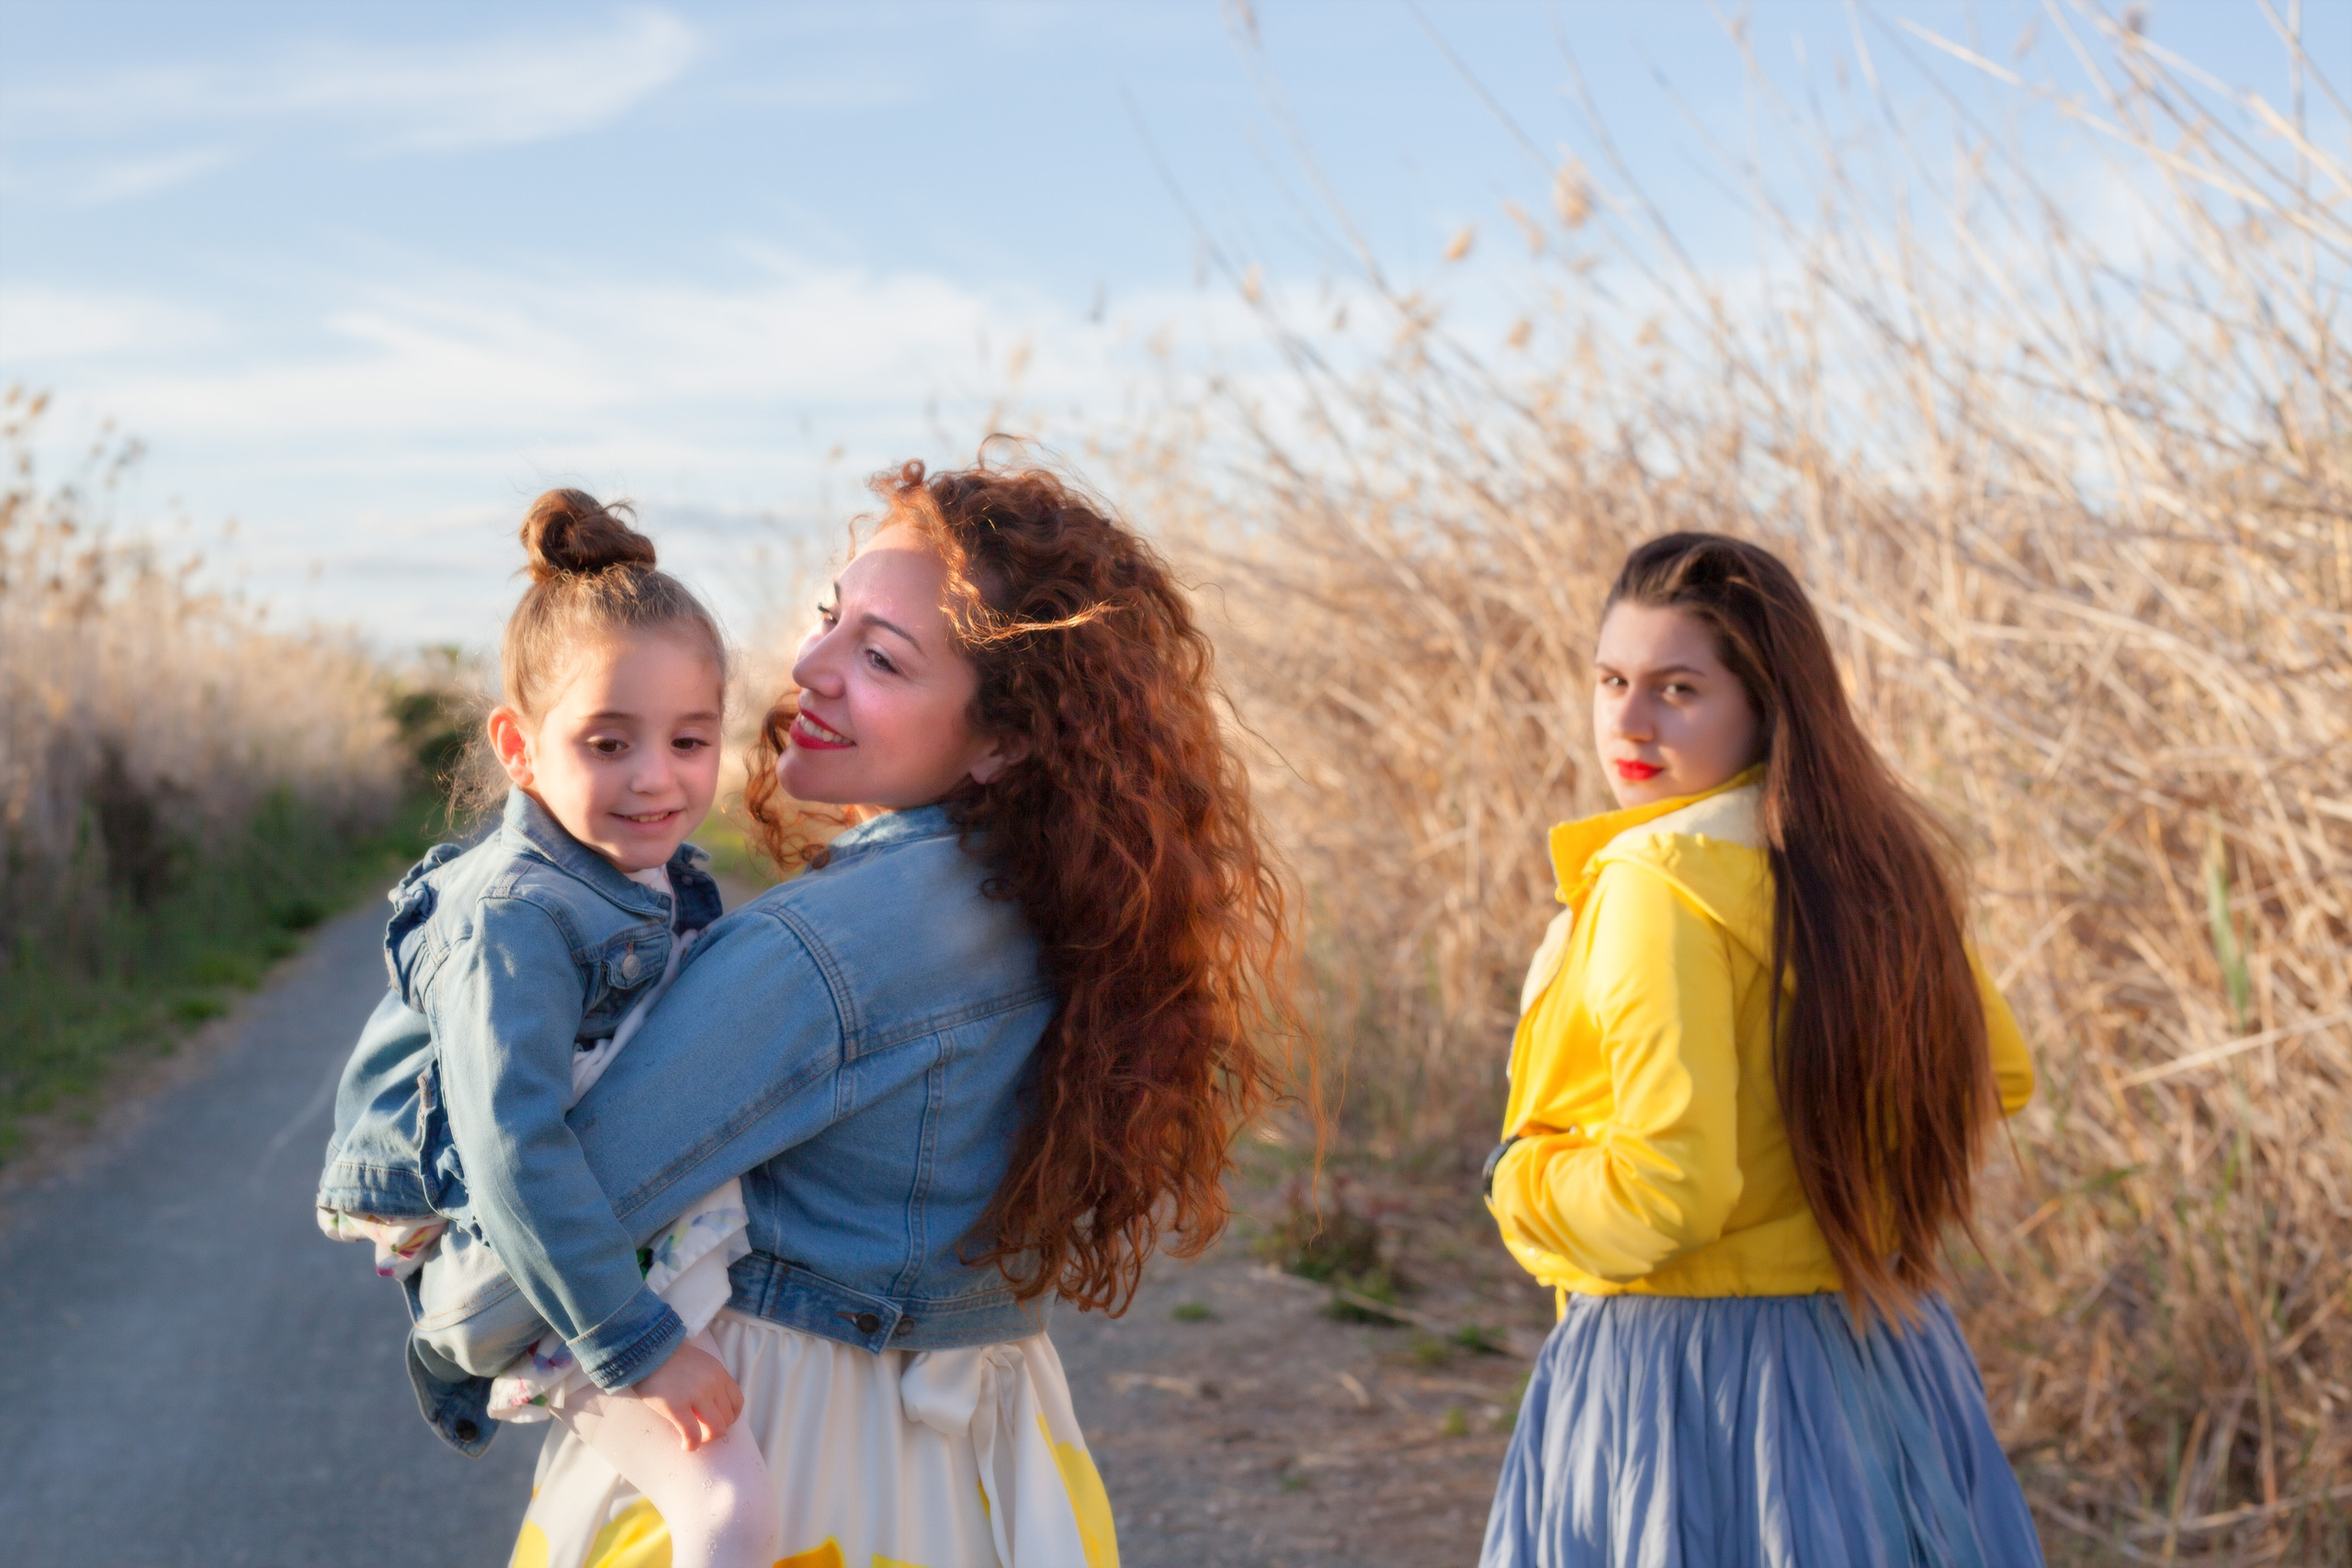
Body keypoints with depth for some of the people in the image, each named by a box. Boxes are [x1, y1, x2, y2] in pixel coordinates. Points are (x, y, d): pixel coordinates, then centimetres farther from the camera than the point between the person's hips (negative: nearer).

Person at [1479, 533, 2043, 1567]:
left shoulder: (1659, 884, -20)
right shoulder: (1871, 862, 3)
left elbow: (1672, 1191, -27)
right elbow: (1991, 1075, 17)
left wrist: (1516, 1177, -8)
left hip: (1679, 1372, -7)